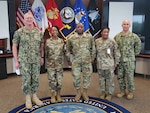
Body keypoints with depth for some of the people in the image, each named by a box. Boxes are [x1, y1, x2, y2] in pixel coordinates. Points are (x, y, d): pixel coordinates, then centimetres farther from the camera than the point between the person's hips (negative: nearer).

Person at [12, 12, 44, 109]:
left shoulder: (39, 32, 5)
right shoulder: (19, 32, -4)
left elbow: (41, 45, 12)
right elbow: (14, 47, -1)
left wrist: (42, 57, 9)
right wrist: (16, 61, -5)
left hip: (36, 60, 3)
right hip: (24, 60, -3)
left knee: (36, 79, 9)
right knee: (26, 80, 3)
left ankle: (34, 96, 26)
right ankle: (28, 98, 20)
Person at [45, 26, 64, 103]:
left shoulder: (61, 41, 3)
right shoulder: (48, 41, -2)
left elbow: (63, 51, 8)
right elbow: (46, 53, 2)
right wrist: (47, 62, 0)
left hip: (59, 64, 2)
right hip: (50, 64, -1)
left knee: (59, 80, 8)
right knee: (52, 80, 5)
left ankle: (58, 95, 26)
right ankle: (53, 96, 22)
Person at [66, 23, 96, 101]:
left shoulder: (89, 37, 0)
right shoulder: (71, 38, -1)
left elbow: (93, 48, 7)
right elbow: (68, 50, 6)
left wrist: (93, 57, 6)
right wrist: (69, 60, 6)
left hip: (87, 61, 0)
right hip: (75, 61, 0)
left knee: (87, 76, 7)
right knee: (76, 77, 4)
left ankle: (85, 92, 25)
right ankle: (78, 92, 24)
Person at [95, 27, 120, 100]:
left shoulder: (112, 41, -7)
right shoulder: (97, 41, 2)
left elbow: (116, 53, -3)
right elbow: (95, 52, 10)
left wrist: (116, 63, -3)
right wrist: (96, 60, 11)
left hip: (109, 65, -3)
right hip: (100, 64, 3)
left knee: (110, 79, 6)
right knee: (101, 79, 14)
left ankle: (110, 93, 23)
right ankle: (103, 92, 29)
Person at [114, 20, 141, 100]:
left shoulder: (134, 36, -5)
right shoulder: (117, 36, 3)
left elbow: (138, 46, 5)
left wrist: (135, 53, 4)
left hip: (129, 60, -3)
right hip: (119, 60, 3)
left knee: (130, 77, 5)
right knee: (120, 76, 11)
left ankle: (131, 92, 22)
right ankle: (122, 91, 28)